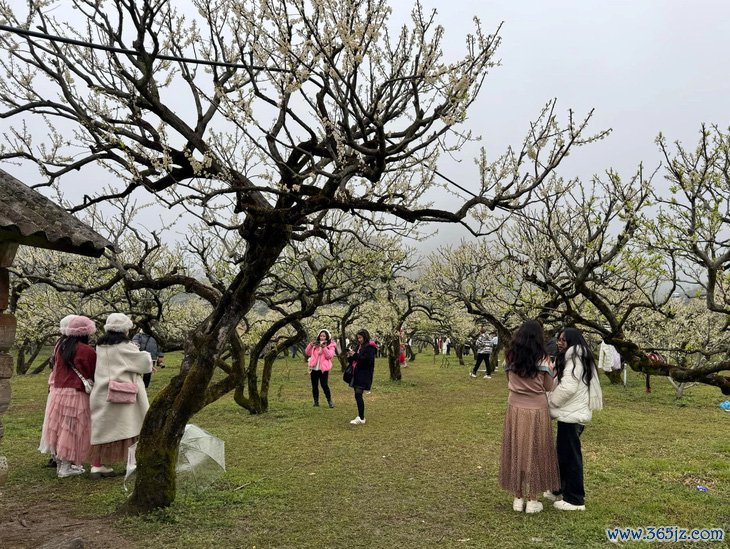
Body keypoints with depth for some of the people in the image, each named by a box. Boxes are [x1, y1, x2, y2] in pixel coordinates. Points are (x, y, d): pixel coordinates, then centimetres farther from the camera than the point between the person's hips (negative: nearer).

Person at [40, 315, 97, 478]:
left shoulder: (60, 347, 5)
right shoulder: (87, 351, -14)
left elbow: (56, 369, 16)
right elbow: (93, 374, -4)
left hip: (58, 392, 6)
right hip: (76, 394, -6)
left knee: (59, 428, 15)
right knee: (72, 430, 2)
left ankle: (60, 462, 26)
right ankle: (66, 467, 7)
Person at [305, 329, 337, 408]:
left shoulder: (331, 346, 2)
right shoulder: (315, 344, 13)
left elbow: (329, 356, -11)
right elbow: (307, 353, 10)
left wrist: (324, 347, -20)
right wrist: (310, 345, -5)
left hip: (323, 369, -4)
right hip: (314, 368, 4)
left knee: (324, 385, -12)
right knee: (314, 386, 8)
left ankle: (329, 401, 0)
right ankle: (316, 401, 20)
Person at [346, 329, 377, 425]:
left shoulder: (370, 347, -10)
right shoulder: (358, 346, 16)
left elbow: (368, 360, -21)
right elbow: (354, 360, 20)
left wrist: (355, 355, -19)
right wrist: (350, 356, -2)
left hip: (364, 375, -8)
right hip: (357, 374, 8)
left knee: (358, 395, -13)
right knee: (358, 395, 9)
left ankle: (361, 419, -10)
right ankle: (360, 416, 18)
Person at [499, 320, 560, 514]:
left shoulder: (511, 357, -1)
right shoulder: (542, 359, -9)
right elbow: (548, 387, 0)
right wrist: (549, 369, 14)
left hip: (515, 409, 2)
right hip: (536, 411, -2)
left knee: (516, 451, 11)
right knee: (534, 453, 8)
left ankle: (518, 498, 19)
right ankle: (533, 501, 15)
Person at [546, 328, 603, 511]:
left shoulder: (575, 360, -17)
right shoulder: (571, 359, 15)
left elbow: (567, 388, -24)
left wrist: (550, 400, -10)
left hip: (572, 415, -10)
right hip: (571, 413, 10)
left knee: (570, 456, -2)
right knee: (563, 454, 19)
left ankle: (575, 500, 7)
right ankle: (560, 490, 32)